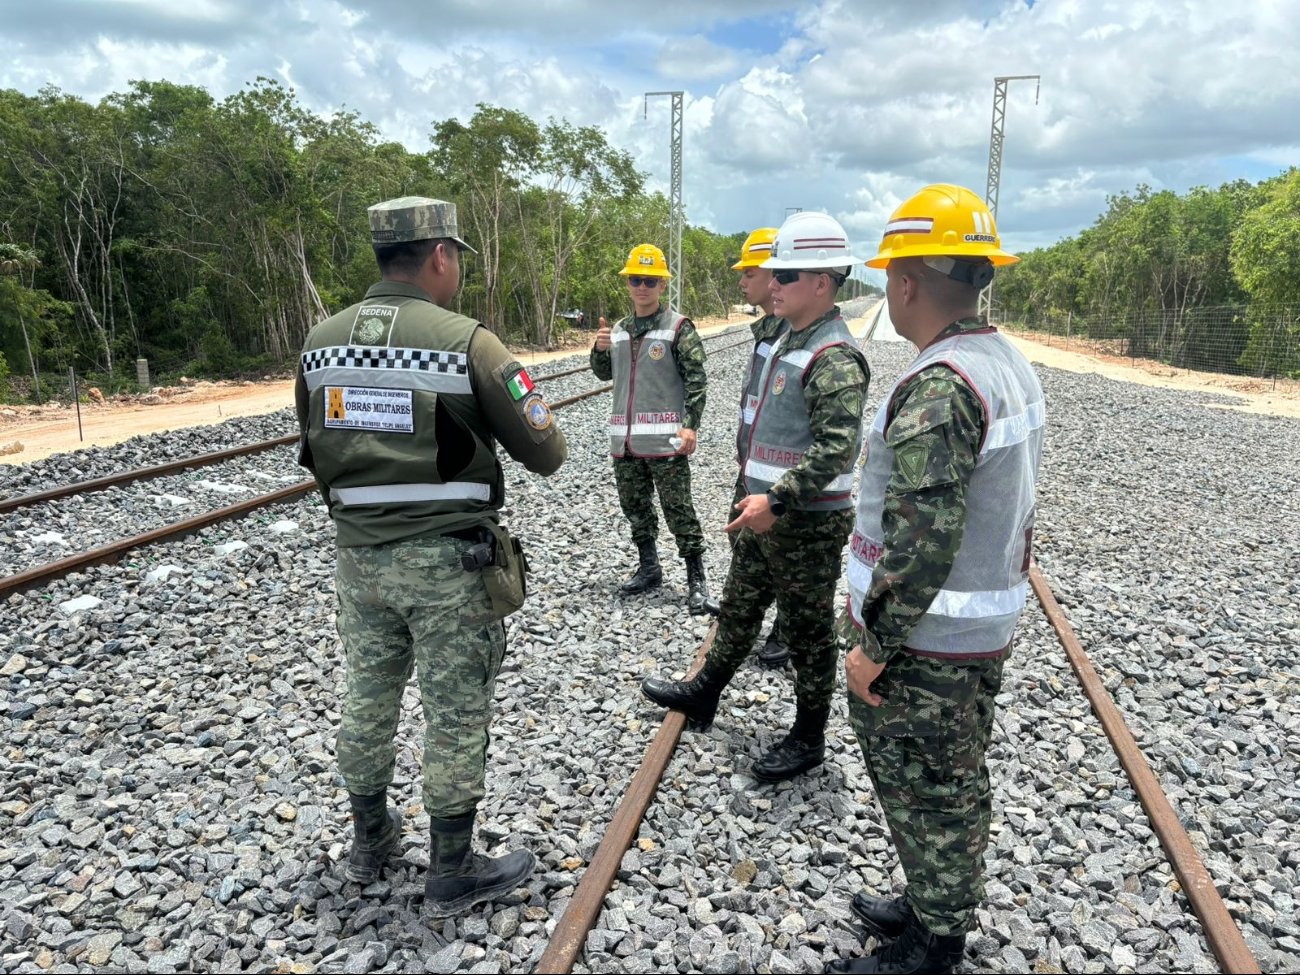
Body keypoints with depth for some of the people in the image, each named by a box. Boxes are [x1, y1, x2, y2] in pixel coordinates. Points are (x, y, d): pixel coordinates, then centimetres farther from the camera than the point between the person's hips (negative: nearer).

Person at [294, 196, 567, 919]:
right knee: (456, 718, 9)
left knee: (369, 701, 21)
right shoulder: (468, 342, -15)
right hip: (450, 562, -5)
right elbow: (547, 454, -10)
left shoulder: (321, 343, 2)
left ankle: (371, 840, 41)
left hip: (361, 557, 6)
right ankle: (453, 874, 25)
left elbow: (317, 455, 12)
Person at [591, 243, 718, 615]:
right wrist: (600, 349, 0)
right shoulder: (619, 330, 13)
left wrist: (690, 426, -17)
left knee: (679, 510, -4)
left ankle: (697, 581, 4)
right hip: (625, 438, 7)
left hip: (665, 438, -6)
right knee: (634, 506, 15)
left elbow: (696, 379, -8)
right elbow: (604, 373, 21)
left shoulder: (679, 327, -5)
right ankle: (649, 568, 30)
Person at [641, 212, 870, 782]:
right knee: (738, 607, 23)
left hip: (808, 525, -10)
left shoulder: (835, 358, -21)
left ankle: (808, 740, 24)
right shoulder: (791, 340, 11)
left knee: (808, 630, 6)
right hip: (765, 511, 10)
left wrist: (777, 501, -30)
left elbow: (836, 447, -28)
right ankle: (703, 694, 41)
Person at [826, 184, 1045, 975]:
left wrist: (873, 644, -18)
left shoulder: (937, 390, -25)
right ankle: (942, 911, 42)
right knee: (957, 783, 23)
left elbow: (920, 541, -28)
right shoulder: (1012, 363, 6)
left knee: (927, 793, 8)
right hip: (989, 625, 10)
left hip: (925, 643, -9)